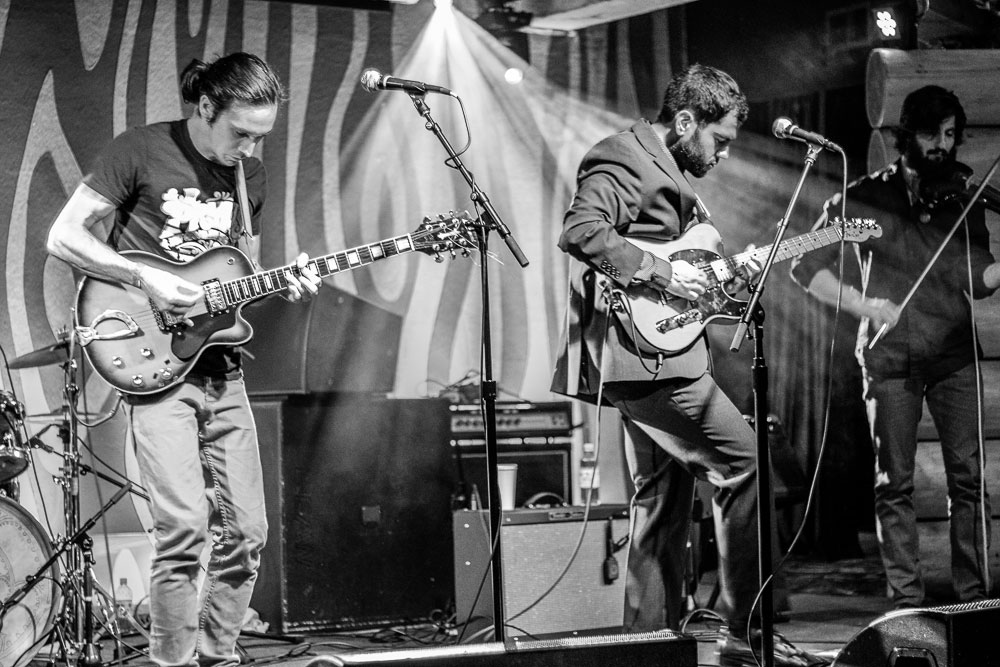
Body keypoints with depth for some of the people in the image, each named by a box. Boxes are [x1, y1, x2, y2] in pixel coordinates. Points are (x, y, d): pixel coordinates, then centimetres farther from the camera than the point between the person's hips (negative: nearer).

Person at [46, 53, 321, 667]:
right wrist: (147, 279, -16)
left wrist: (284, 287, -1)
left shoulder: (251, 175, 11)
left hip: (222, 365, 6)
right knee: (185, 526, -16)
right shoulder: (141, 152, -7)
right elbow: (63, 236, -8)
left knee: (246, 531, 3)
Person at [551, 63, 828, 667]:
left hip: (660, 357, 11)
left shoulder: (675, 174, 24)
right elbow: (580, 232, -23)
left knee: (664, 500, 13)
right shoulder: (624, 162, -8)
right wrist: (661, 272, -22)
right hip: (641, 352, -11)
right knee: (742, 459, -13)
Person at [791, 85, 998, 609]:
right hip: (890, 357, -1)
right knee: (894, 481, -1)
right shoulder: (867, 196, 3)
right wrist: (862, 304, -12)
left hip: (954, 353, 1)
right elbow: (807, 266, 1)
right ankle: (906, 596, 5)